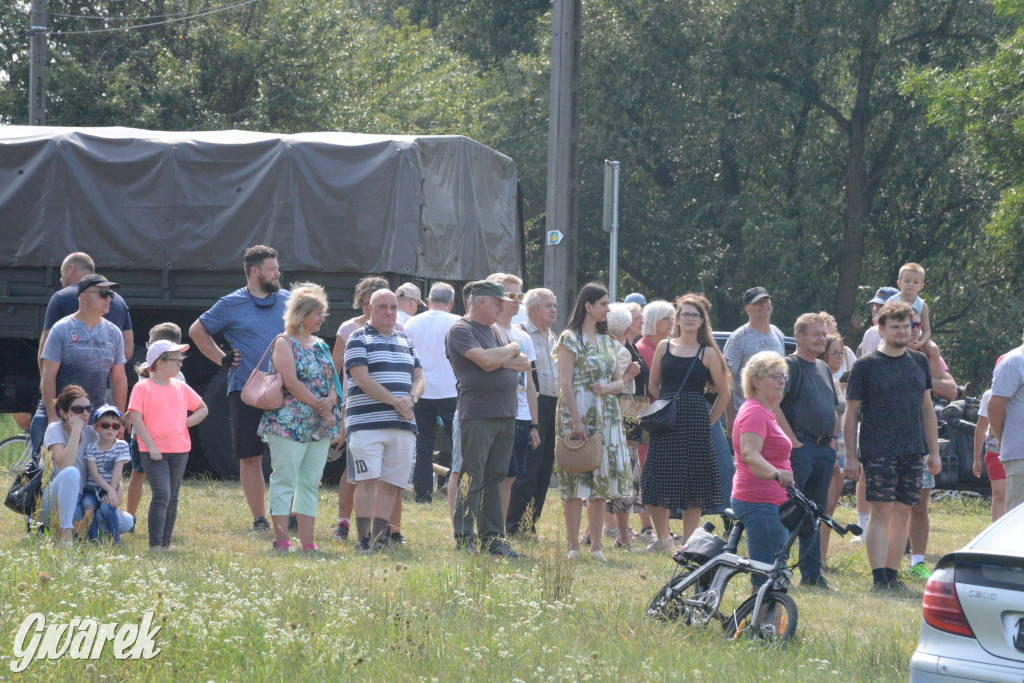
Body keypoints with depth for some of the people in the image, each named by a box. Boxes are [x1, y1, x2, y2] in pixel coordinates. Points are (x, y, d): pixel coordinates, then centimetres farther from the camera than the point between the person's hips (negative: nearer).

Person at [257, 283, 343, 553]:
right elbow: (291, 382, -14)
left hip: (320, 427, 7)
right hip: (289, 424, -7)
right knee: (284, 481, -7)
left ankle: (307, 542, 7)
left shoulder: (320, 345, 18)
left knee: (310, 483, 6)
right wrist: (319, 406, -13)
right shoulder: (284, 343, -3)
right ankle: (281, 541, -8)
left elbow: (333, 381, 14)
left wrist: (330, 401, -8)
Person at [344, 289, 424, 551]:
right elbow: (362, 379, -10)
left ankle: (380, 539, 8)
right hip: (367, 423, -6)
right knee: (367, 481, -11)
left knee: (390, 483, 4)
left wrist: (411, 399, -6)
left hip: (403, 425, 6)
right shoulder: (358, 339, 1)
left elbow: (418, 378, 16)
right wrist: (396, 402, -14)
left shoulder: (404, 341, 20)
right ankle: (364, 542, -13)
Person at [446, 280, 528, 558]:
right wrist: (511, 351, -1)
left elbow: (525, 363, 13)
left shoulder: (498, 331, 20)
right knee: (472, 479, -7)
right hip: (477, 414, -8)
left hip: (506, 415, 8)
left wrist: (501, 361, -5)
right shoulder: (461, 330, -5)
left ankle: (492, 537, 11)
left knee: (495, 478, 8)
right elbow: (484, 359, -19)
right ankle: (464, 538, -5)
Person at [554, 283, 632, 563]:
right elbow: (565, 382, -10)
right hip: (578, 413, -6)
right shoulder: (570, 339, -4)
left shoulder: (607, 340, 16)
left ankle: (595, 545, 9)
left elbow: (619, 380, 16)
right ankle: (574, 545, -2)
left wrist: (608, 387, -8)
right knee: (575, 481, -5)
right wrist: (576, 421, -17)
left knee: (602, 480, 5)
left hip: (605, 417, 6)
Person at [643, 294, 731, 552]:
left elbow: (724, 393, 6)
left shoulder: (708, 353, 2)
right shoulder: (664, 347, 9)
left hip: (695, 424, -2)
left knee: (693, 488, 0)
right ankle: (663, 538, 20)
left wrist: (707, 421, 4)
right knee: (655, 485, 1)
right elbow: (653, 386, 17)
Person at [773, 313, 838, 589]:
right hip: (799, 449, -8)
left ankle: (812, 573, 14)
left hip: (824, 450, 8)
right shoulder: (789, 365, -6)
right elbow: (773, 405, -17)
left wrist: (834, 439, 13)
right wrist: (793, 441, -18)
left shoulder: (824, 368, 20)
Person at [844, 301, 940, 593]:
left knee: (902, 514, 5)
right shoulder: (865, 365, -1)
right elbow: (851, 413, 0)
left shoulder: (919, 361, 13)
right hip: (878, 451, -5)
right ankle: (878, 578, -10)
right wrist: (850, 455, -6)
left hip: (912, 451, 5)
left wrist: (934, 451, 14)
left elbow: (927, 409, 19)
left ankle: (892, 576, 11)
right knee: (881, 512, -9)